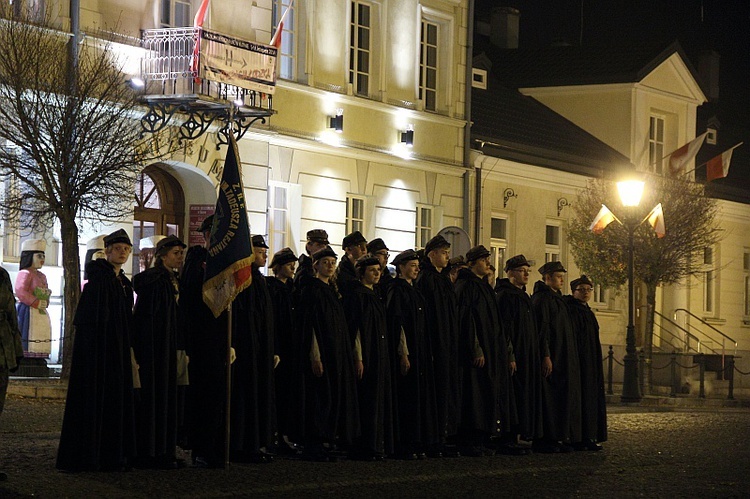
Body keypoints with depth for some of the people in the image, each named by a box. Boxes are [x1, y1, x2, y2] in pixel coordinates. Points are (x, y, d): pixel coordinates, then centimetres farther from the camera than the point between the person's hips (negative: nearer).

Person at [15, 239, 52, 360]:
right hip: (28, 312, -9)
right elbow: (20, 291, -21)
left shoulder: (41, 276, 20)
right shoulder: (24, 273, -9)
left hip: (41, 313, 9)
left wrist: (45, 302, 4)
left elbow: (46, 293, 26)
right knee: (27, 343, -12)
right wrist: (36, 303, -19)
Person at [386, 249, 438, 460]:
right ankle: (404, 446, -5)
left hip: (420, 351, 9)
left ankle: (417, 445, 11)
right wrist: (404, 354, -21)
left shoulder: (413, 291, 16)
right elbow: (397, 323, -16)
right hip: (406, 350, -9)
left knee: (420, 395, 8)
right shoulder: (397, 291, -10)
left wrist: (426, 353, 16)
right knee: (406, 397, -7)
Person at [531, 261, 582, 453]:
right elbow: (541, 328, -18)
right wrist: (545, 356, -24)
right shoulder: (541, 298, -11)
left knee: (563, 399, 8)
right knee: (548, 399, -9)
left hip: (562, 358, 10)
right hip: (551, 358, -10)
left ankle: (559, 438, 10)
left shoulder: (556, 298, 19)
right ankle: (543, 440, -8)